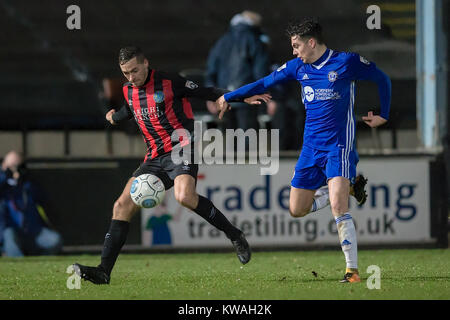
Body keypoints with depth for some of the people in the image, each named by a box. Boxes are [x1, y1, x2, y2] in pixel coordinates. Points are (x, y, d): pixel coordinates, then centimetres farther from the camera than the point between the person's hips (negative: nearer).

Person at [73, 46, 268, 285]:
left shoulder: (169, 83, -7)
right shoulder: (129, 91, 12)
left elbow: (206, 93, -2)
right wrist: (115, 117, 56)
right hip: (154, 158, 7)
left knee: (185, 197, -34)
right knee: (123, 205, -6)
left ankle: (234, 235, -16)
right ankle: (103, 271, -7)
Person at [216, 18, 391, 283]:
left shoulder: (347, 62, -7)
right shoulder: (298, 68, 8)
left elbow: (382, 79, 6)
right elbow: (265, 83, 20)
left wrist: (383, 116, 4)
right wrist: (229, 97, 25)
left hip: (339, 145, -6)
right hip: (311, 147, 6)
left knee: (338, 206, -23)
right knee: (297, 210, 6)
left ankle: (353, 270, -17)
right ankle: (349, 186, 26)